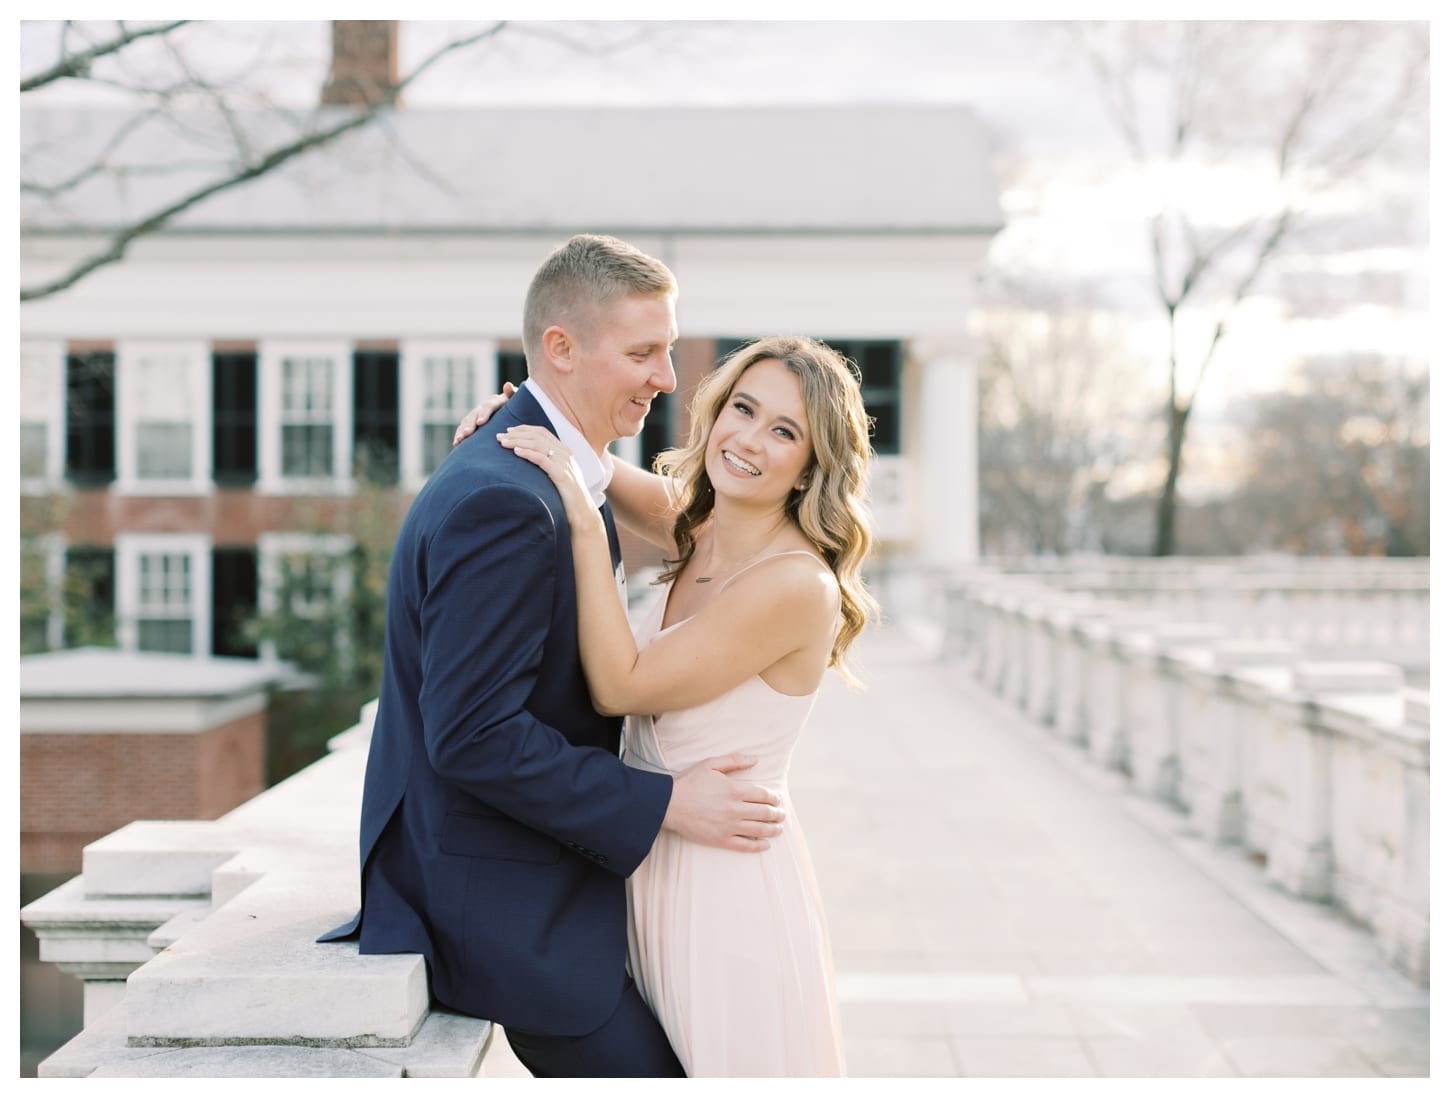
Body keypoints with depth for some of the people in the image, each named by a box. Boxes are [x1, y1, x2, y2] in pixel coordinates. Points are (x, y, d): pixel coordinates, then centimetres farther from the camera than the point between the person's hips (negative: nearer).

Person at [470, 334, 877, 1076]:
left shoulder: (797, 584, -22)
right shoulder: (701, 537, 2)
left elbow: (617, 687, -19)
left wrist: (585, 525, -21)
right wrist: (528, 418, 2)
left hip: (730, 894, -8)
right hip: (657, 875, 8)